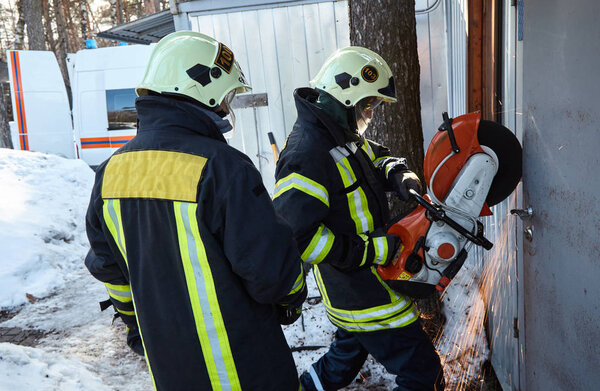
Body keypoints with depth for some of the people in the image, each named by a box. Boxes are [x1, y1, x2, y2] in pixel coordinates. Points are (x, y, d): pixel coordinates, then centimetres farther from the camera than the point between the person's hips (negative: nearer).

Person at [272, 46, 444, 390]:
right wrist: (374, 250, -27)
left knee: (346, 359, 30)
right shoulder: (307, 155, -26)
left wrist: (400, 175, -2)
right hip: (363, 294, -10)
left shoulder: (344, 136, 6)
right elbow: (297, 236, -32)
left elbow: (378, 158, 23)